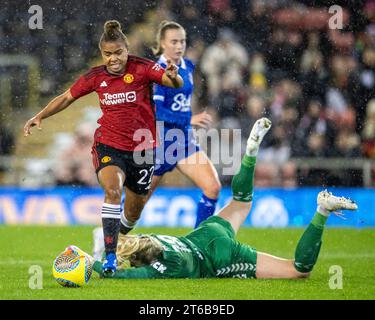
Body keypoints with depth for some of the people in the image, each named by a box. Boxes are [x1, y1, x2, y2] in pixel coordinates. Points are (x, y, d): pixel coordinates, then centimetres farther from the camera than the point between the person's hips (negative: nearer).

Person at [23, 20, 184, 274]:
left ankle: (122, 234, 46)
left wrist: (173, 76, -46)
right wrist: (40, 116, 4)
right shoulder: (96, 77, -2)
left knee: (133, 212, 11)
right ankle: (110, 257, -29)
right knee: (113, 191, -28)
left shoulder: (142, 68, -10)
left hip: (142, 148, 0)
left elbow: (176, 83, -23)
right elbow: (67, 98, 11)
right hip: (109, 145, 0)